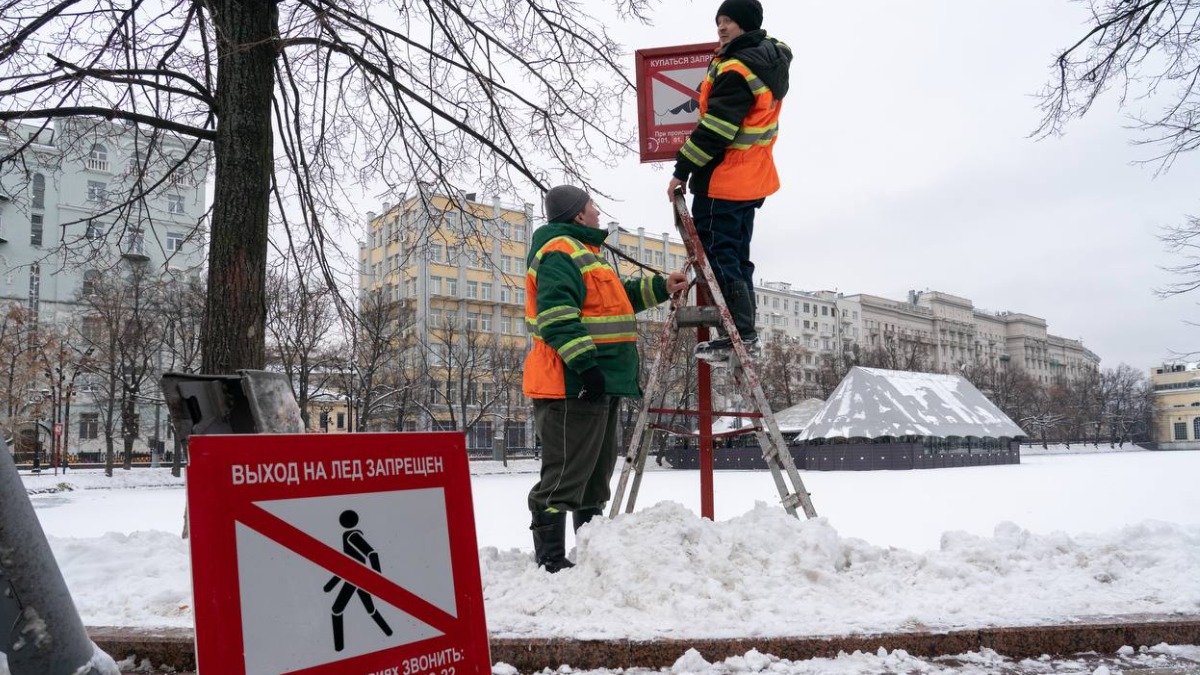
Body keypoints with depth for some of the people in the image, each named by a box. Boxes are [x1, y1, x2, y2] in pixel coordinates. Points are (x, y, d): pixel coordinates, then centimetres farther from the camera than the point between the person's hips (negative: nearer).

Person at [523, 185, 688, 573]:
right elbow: (556, 315, -23)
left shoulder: (583, 253, 25)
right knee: (565, 475, -9)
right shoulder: (559, 252, -10)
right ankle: (551, 562, -3)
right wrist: (585, 363, -28)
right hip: (574, 385, -11)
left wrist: (660, 287, 31)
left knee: (596, 472, 18)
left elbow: (618, 297, 35)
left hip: (598, 385, 11)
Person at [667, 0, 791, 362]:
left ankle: (738, 333, -7)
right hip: (753, 179, 10)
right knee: (737, 254, 15)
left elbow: (715, 128, -22)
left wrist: (682, 169, -18)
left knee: (718, 253, -6)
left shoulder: (736, 68, -18)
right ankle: (745, 329, 19)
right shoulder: (772, 57, 11)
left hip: (722, 179, -10)